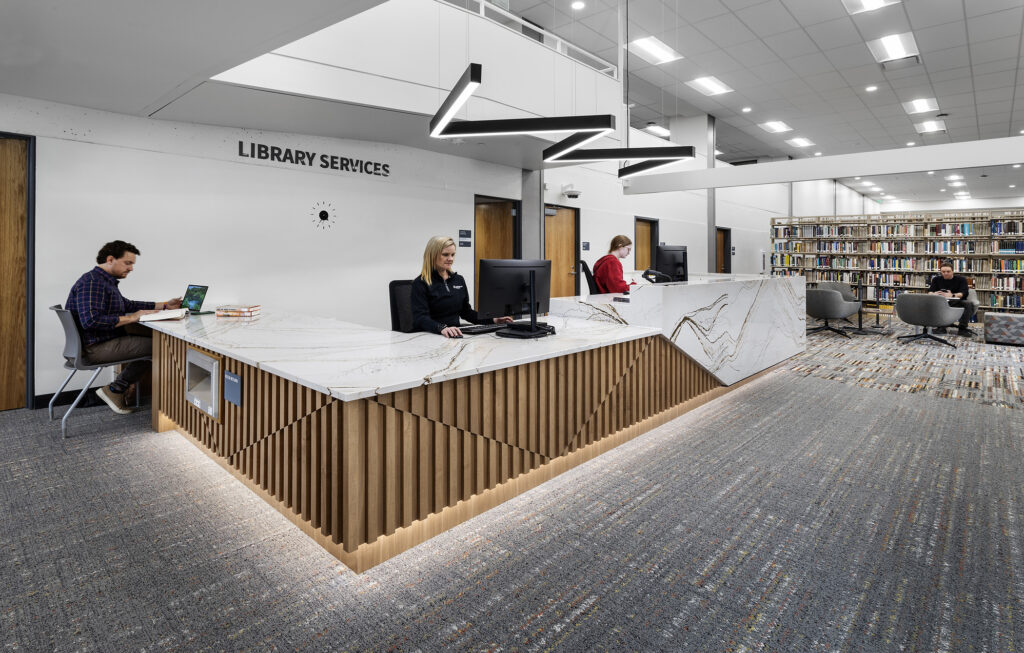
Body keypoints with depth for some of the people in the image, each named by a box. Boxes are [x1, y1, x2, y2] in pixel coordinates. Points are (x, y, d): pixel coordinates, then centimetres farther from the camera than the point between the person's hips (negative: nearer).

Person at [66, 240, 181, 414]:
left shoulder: (106, 281, 17)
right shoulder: (92, 282, -18)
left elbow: (127, 305, 26)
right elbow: (90, 320, -31)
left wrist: (165, 305, 19)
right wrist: (130, 318, -26)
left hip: (108, 339, 11)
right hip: (96, 348, -11)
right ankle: (114, 390, 0)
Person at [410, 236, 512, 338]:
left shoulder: (459, 279, 14)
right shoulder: (420, 283, -6)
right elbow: (420, 318, -17)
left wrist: (493, 320, 7)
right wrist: (442, 328, -36)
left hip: (455, 335, 5)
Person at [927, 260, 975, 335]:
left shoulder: (961, 279, 5)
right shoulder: (936, 279, 13)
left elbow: (964, 293, -10)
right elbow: (930, 292, 2)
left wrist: (952, 295, -32)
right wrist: (934, 294, -25)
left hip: (957, 302, -1)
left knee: (969, 304, -34)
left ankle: (962, 328, -31)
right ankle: (941, 327, -32)